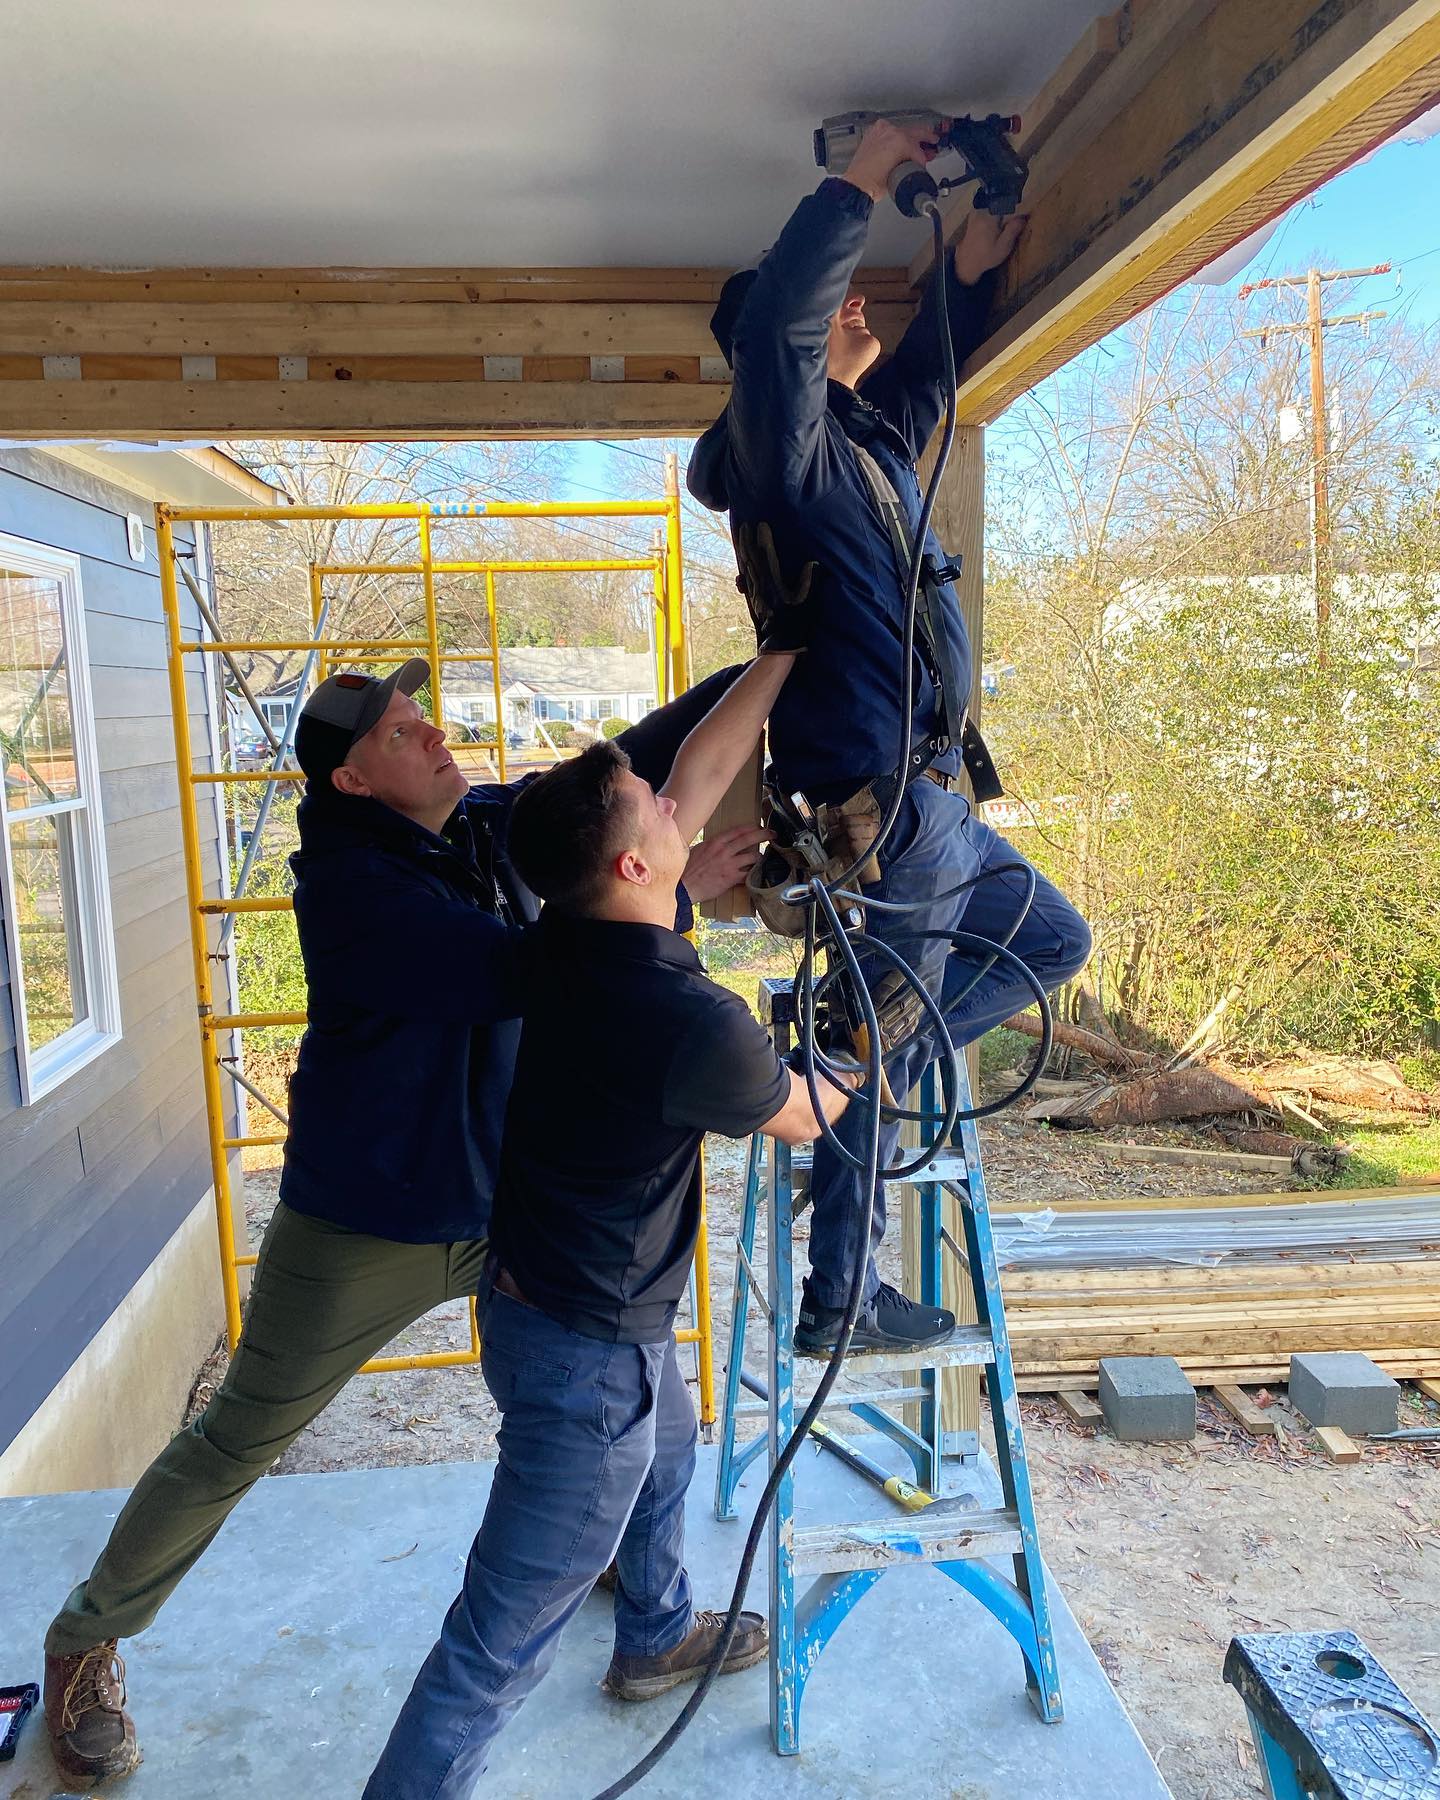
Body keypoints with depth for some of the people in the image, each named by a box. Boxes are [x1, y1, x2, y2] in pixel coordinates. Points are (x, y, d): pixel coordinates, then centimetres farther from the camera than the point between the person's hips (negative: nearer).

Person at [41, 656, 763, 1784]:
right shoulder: (351, 886, -23)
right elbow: (528, 971, -32)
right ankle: (88, 1641, 34)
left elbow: (627, 769, 0)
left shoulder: (488, 829, -2)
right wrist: (671, 894, -26)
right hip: (368, 1226, -6)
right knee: (238, 1444, 9)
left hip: (512, 1201, 7)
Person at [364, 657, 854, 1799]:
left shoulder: (574, 933, -11)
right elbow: (804, 1119, -10)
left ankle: (656, 1640, 59)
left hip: (541, 1286, 10)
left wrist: (786, 655, 5)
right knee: (507, 1636, 6)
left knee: (667, 1450, 34)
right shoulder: (694, 1021, -32)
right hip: (589, 1351, -9)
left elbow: (704, 768, 0)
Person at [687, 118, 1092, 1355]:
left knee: (1055, 944, 23)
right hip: (885, 805, -10)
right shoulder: (790, 443, -11)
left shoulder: (863, 440, 17)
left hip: (926, 799, 10)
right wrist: (860, 184, -19)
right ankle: (838, 1304, 18)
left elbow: (925, 370, 33)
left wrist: (971, 266, 20)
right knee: (884, 1050, 1)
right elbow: (779, 317, -30)